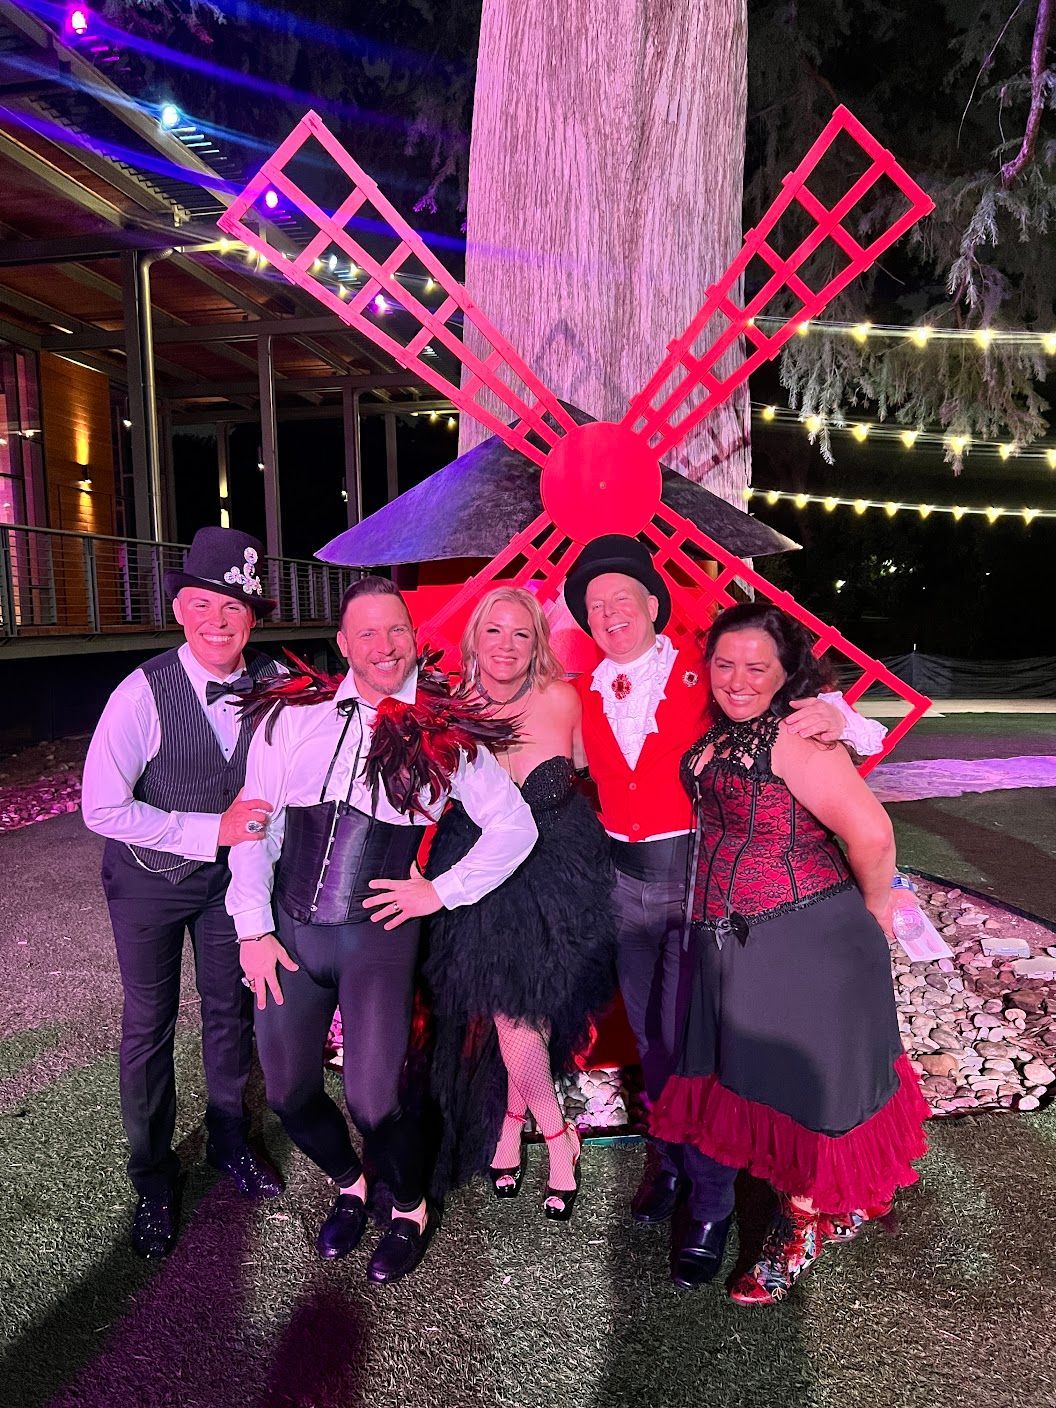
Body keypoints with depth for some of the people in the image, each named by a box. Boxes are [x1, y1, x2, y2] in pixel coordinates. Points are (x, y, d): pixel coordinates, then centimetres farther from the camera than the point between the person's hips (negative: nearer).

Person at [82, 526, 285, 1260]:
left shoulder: (274, 682, -17)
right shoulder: (143, 693, -26)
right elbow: (102, 808, -24)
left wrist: (261, 817, -21)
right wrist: (213, 830, -29)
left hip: (230, 871, 3)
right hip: (151, 877, -2)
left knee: (231, 1009, 18)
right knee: (151, 1026, 11)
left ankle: (230, 1139, 44)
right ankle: (153, 1177, 35)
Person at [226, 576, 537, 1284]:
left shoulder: (445, 734, -4)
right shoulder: (295, 715, 0)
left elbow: (516, 827, 1)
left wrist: (440, 891, -4)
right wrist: (253, 929, -2)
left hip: (378, 934, -3)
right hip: (288, 929, 3)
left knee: (373, 1101, -5)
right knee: (288, 1092, 11)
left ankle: (411, 1210, 30)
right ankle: (350, 1183, 44)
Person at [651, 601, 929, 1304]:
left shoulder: (794, 737, -20)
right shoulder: (720, 733, 6)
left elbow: (870, 831, -24)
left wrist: (871, 908, -10)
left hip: (800, 943, -8)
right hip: (731, 944, 8)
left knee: (796, 1082, 8)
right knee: (745, 1077, 18)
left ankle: (806, 1223, 34)